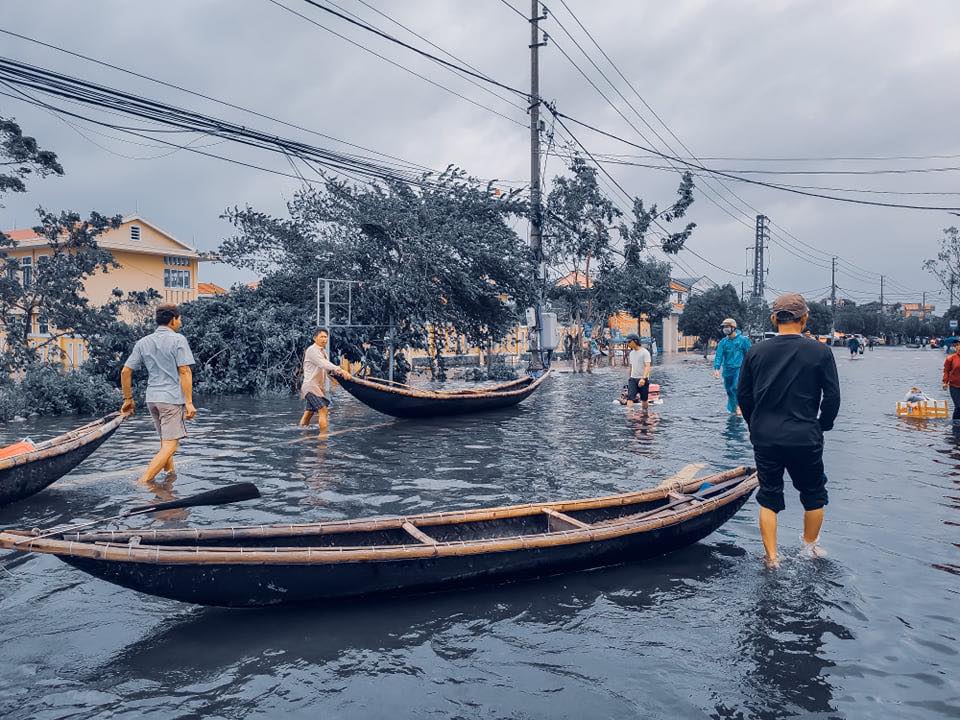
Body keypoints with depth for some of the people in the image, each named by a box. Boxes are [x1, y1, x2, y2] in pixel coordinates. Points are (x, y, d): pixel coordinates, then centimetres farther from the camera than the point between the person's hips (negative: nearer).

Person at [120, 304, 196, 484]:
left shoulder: (143, 342, 10)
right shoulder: (178, 340, -7)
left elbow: (125, 372, 8)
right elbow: (184, 372, -13)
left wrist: (128, 399, 17)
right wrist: (189, 402, -13)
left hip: (152, 398, 7)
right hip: (172, 398, -7)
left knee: (165, 440, 23)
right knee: (170, 444, -8)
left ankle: (170, 474, 34)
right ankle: (143, 482, -19)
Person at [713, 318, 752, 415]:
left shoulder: (743, 340, -3)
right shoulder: (723, 342, 6)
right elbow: (718, 356, -2)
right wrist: (716, 368, -16)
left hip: (739, 368, -4)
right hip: (727, 370, 4)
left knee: (736, 387, -21)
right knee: (729, 390, 9)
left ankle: (738, 406, -4)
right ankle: (732, 409, 23)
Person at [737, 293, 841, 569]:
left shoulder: (755, 352, -2)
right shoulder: (820, 352, -8)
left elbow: (743, 395, 4)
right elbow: (832, 397, -5)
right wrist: (822, 427, 11)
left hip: (765, 439, 2)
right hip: (805, 439, -1)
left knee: (769, 497, 13)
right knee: (813, 494, 20)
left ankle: (772, 559, 15)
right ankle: (810, 547, 35)